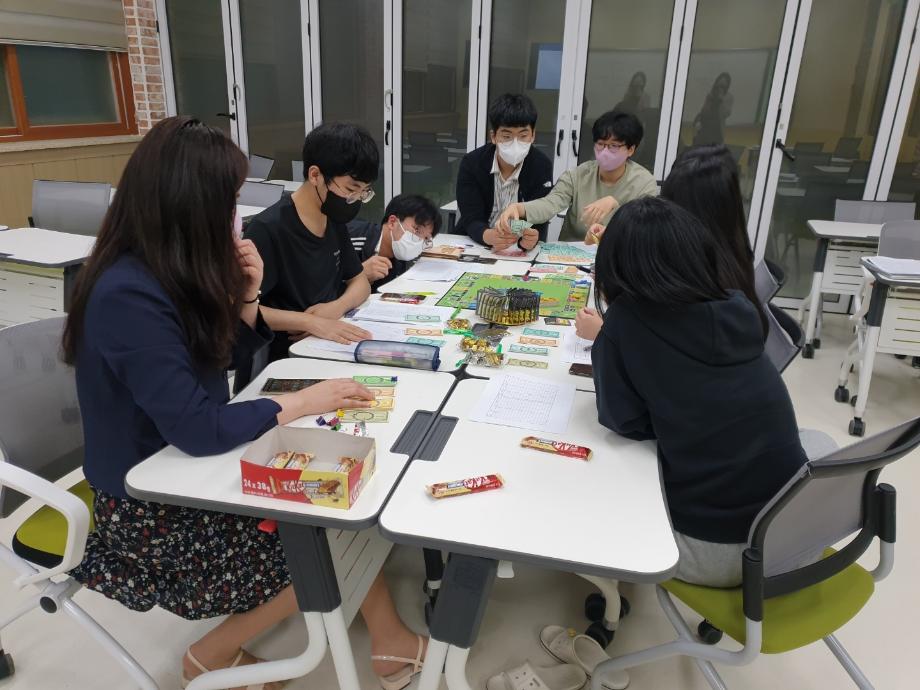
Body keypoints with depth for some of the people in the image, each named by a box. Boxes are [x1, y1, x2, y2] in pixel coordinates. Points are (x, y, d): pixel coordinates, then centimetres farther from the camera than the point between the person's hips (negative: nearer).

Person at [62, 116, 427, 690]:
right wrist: (304, 401, -20)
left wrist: (246, 293, -8)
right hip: (154, 508, -8)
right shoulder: (129, 295, -29)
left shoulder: (169, 270, -1)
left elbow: (224, 358, 9)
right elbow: (197, 429, -30)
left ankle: (389, 639, 15)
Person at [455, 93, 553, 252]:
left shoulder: (541, 167, -8)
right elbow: (471, 219, -16)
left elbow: (538, 221, -16)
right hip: (474, 244, 1)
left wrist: (531, 239, -40)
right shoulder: (471, 163, -8)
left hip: (522, 250, 0)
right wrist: (489, 236, -39)